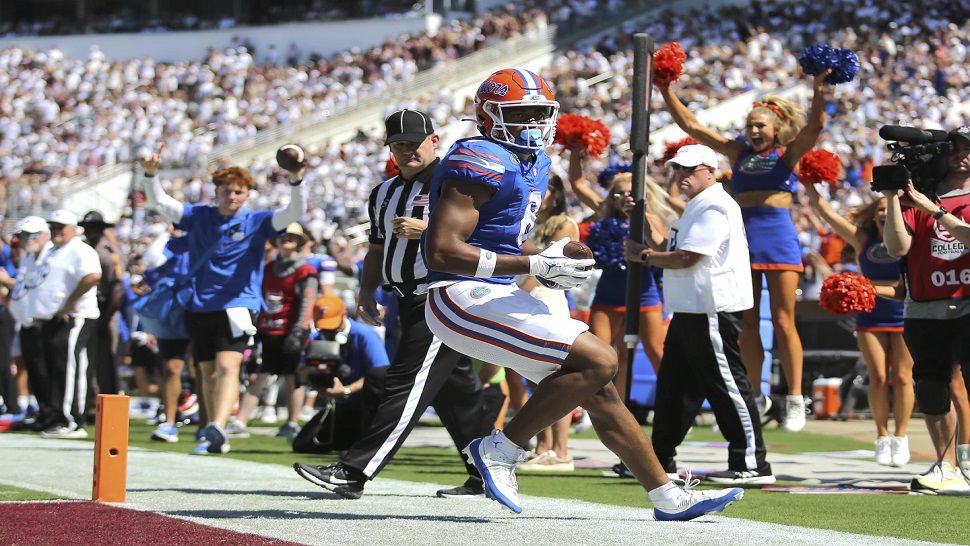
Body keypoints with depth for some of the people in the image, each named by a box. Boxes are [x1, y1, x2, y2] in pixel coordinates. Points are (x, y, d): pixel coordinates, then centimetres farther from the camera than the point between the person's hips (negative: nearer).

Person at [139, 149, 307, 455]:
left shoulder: (257, 223, 3)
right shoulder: (198, 217, 9)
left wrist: (296, 181, -26)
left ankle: (218, 428, -35)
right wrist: (151, 175, -11)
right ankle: (214, 439, 17)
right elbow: (160, 203, 6)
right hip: (199, 308, 4)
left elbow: (294, 213, -9)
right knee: (208, 373, 9)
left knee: (227, 367, -20)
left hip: (237, 306, -4)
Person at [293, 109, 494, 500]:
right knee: (454, 390, 11)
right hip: (411, 302, 9)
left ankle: (354, 471, -18)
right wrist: (366, 291, 12)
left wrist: (426, 230, -20)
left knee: (408, 385, -12)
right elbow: (377, 249, 26)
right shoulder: (385, 193, 19)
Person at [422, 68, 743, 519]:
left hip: (498, 297, 10)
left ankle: (667, 496, 19)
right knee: (599, 361, -17)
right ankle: (500, 449, -9)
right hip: (463, 298, -10)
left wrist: (550, 262, 4)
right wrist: (534, 265, -22)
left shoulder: (533, 163, 15)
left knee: (598, 391, 11)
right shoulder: (482, 163, -16)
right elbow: (441, 251, -23)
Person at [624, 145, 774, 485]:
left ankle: (752, 465, -8)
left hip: (713, 311, -11)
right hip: (689, 311, 11)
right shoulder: (696, 207, 20)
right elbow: (683, 256, 21)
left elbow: (687, 258, -19)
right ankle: (659, 461, 21)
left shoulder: (714, 207, -13)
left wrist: (642, 256, -7)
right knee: (673, 384, 14)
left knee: (727, 385, -9)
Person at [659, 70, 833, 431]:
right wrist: (665, 91, 8)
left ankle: (795, 399, 1)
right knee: (746, 325, 5)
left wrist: (819, 93, -30)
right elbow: (690, 125, 13)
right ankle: (755, 396, 14)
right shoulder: (738, 153, 13)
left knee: (783, 323, -4)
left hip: (779, 238, -4)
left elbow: (814, 126, -13)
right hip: (743, 238, 4)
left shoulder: (788, 153, 4)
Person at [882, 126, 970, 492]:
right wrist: (892, 197, -7)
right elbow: (898, 247, 0)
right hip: (924, 311, 3)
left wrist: (933, 210, -14)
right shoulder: (918, 196, 12)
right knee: (931, 389, 6)